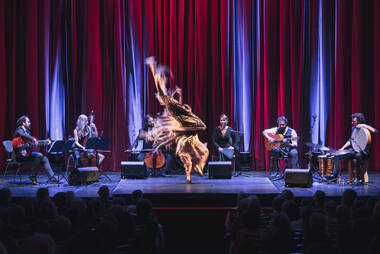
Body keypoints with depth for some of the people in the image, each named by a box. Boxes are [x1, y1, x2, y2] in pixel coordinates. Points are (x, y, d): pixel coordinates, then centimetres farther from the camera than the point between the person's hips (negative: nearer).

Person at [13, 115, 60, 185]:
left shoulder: (27, 130, 21)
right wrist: (33, 139, -38)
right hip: (21, 155, -9)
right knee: (39, 155, -26)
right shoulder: (19, 130, -7)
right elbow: (21, 134, -35)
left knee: (44, 158, -5)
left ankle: (52, 178, -7)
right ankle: (33, 176, -17)